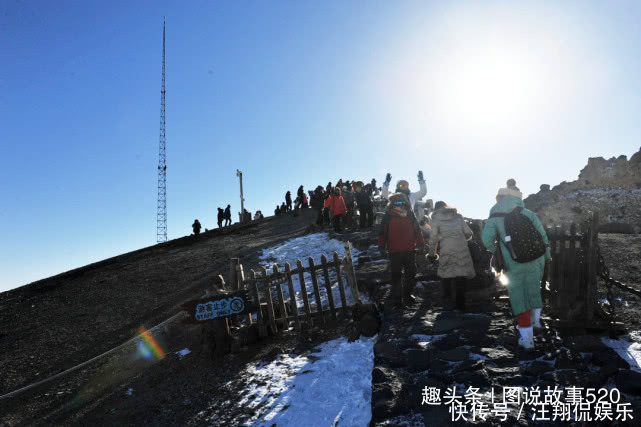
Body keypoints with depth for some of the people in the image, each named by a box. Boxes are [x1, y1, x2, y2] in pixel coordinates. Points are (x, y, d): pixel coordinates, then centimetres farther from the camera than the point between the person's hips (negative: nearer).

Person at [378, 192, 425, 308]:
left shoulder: (410, 215, 6)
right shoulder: (388, 216, -2)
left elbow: (417, 230, 14)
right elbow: (382, 233, 3)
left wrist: (420, 243, 11)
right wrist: (382, 246, -1)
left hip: (410, 250, 3)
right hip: (395, 251, -3)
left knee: (411, 273, 11)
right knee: (396, 275, 3)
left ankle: (407, 294, 29)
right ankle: (396, 297, 13)